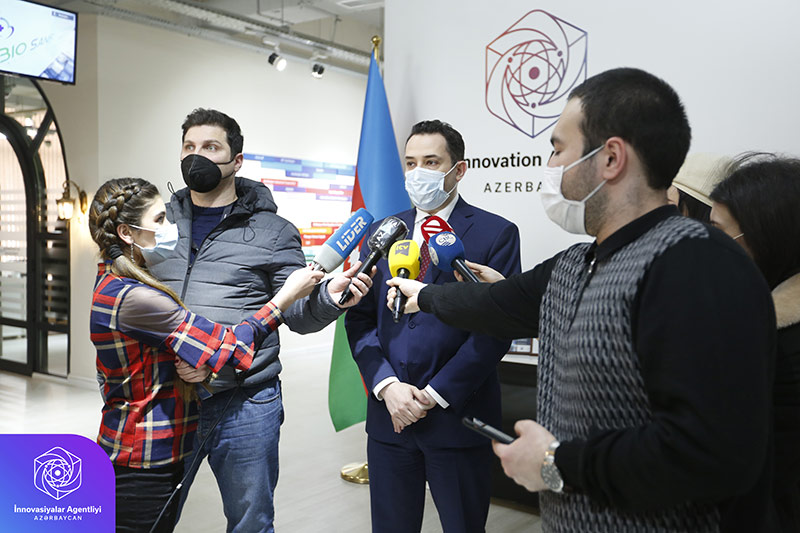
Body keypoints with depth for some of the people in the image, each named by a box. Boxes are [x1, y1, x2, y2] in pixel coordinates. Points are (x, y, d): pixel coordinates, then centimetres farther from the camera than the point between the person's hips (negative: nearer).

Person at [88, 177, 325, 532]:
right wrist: (288, 294, -13)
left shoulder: (114, 283, 8)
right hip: (143, 469, -9)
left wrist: (194, 365, -7)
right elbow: (231, 348, -20)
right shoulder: (134, 298, -23)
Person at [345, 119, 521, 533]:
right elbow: (360, 319, 5)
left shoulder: (496, 233, -4)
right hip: (389, 415, 4)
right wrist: (387, 386, -9)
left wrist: (436, 394, -13)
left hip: (458, 417, -3)